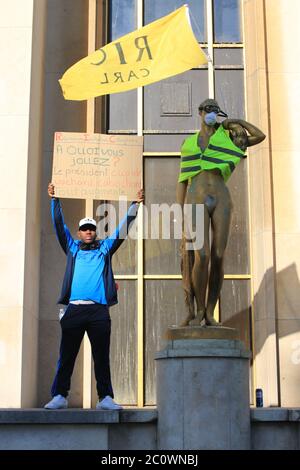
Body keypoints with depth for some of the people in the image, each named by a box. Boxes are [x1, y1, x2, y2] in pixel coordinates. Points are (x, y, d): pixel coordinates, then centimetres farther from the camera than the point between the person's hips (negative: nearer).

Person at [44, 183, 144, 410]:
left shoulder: (105, 249, 17)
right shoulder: (72, 248, 17)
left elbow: (123, 229, 14)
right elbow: (59, 225, 13)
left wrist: (135, 204, 9)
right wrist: (55, 200, 7)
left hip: (99, 310, 0)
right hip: (75, 308, 0)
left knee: (102, 356, 0)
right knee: (66, 355, 1)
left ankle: (105, 398, 2)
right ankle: (59, 396, 4)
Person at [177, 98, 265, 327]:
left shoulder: (226, 138, 16)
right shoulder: (189, 144, 15)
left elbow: (260, 136, 11)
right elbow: (183, 180, 13)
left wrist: (237, 121, 14)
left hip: (221, 199, 1)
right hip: (196, 200, -1)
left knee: (218, 257, -6)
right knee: (201, 255, -17)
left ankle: (210, 312, 4)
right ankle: (198, 310, -1)